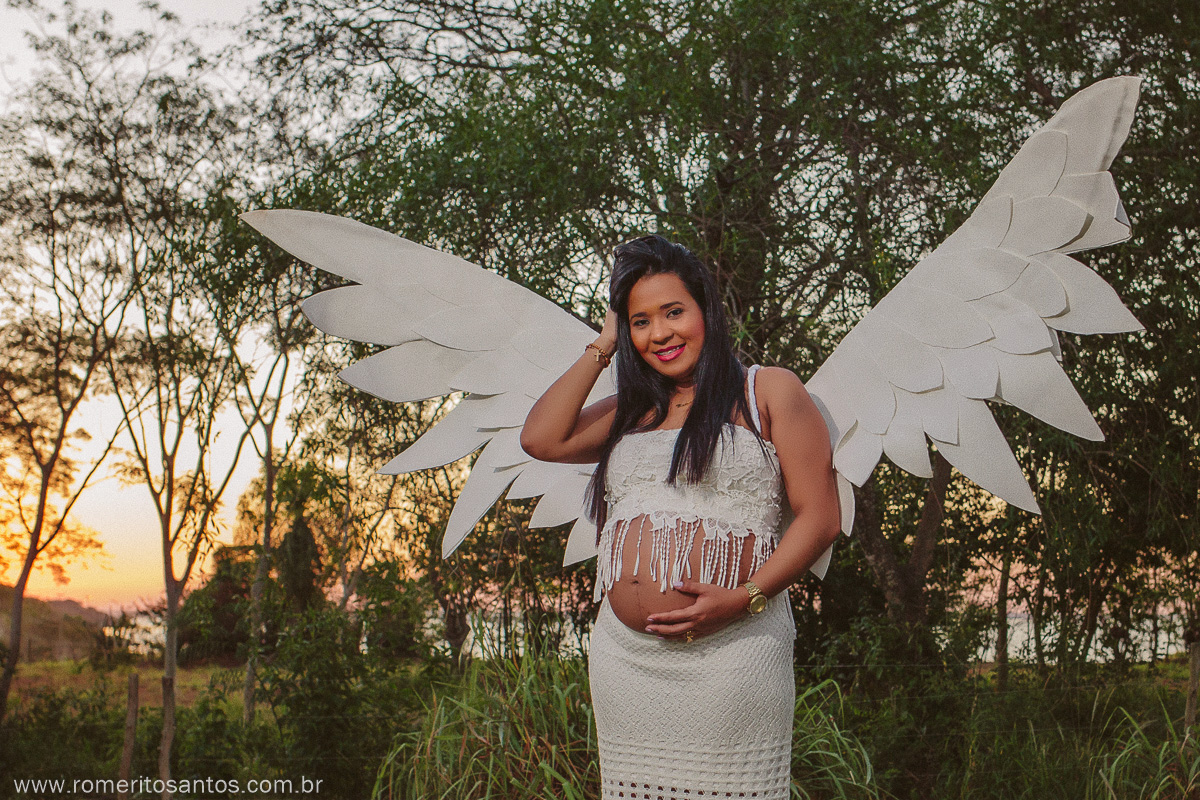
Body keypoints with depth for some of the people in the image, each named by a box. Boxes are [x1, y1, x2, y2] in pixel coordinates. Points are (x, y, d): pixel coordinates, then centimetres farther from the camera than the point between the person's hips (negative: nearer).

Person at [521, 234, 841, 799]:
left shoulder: (769, 392, 4)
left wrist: (744, 598, -16)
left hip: (730, 650, -5)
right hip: (621, 656, 5)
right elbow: (541, 439, 5)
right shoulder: (630, 412, 20)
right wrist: (602, 348, 10)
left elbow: (819, 517, -3)